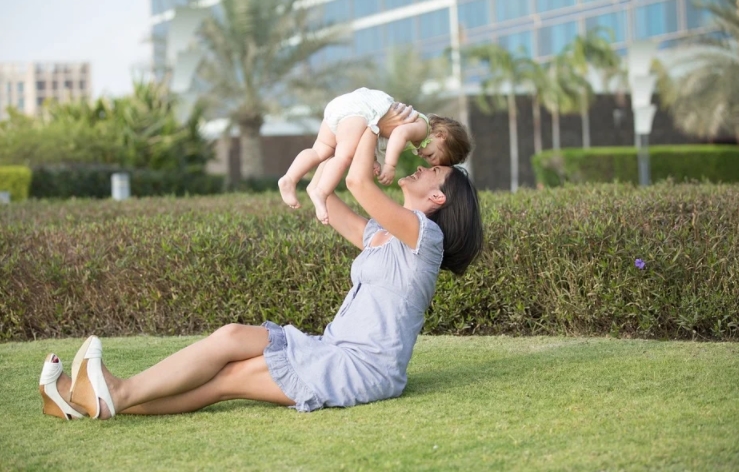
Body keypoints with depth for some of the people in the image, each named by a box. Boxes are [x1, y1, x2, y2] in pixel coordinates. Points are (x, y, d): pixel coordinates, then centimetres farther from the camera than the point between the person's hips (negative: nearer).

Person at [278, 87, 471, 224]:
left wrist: (373, 162, 9)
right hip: (359, 108, -9)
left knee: (321, 151, 6)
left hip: (340, 106, 9)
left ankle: (289, 179, -6)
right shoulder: (422, 127, -4)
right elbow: (400, 133, -24)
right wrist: (390, 166, -27)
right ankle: (320, 193, -35)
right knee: (345, 155, -23)